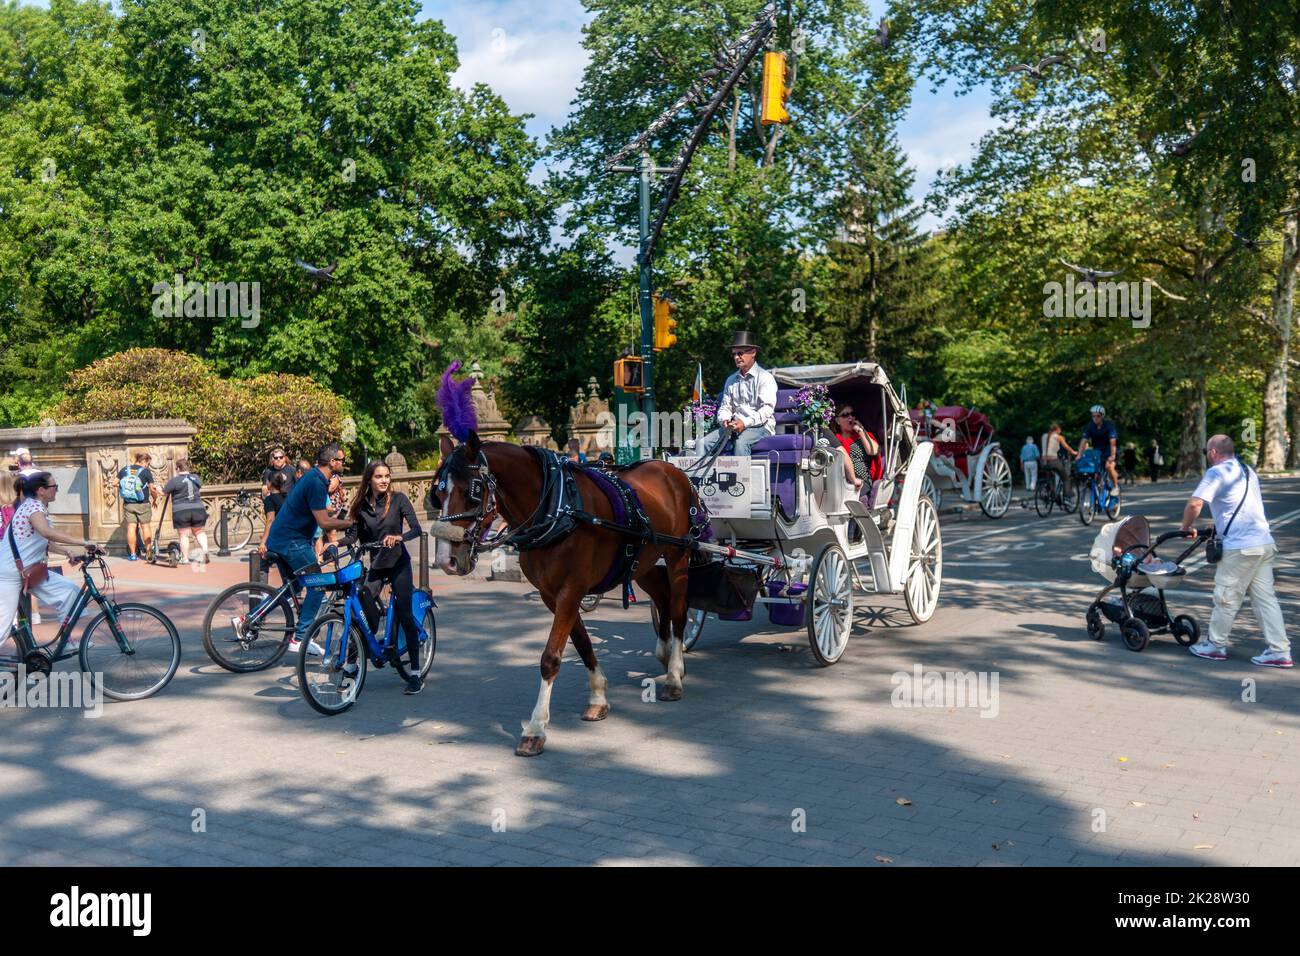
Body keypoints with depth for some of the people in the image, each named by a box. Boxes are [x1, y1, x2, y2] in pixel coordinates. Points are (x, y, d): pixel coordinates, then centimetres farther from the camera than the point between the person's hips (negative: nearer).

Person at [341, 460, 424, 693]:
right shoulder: (361, 505, 3)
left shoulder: (398, 499, -7)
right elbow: (353, 535, -3)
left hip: (398, 564, -3)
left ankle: (415, 674, 3)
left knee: (404, 616, -4)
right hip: (375, 566, 3)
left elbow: (416, 529, -16)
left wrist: (398, 537, -35)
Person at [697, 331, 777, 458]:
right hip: (735, 426, 6)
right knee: (704, 442, -16)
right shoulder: (731, 380, 19)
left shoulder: (764, 377, -1)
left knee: (741, 441, -37)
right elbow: (725, 406, 19)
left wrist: (745, 423, -24)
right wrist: (724, 420, -6)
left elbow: (767, 409, -12)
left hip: (760, 426, -6)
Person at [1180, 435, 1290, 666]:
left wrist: (1186, 527, -2)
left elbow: (1195, 503, -18)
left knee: (1226, 597, 4)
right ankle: (1279, 651, 6)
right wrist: (1218, 527, 34)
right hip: (1265, 543, 8)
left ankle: (1215, 646, 15)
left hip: (1240, 546, -8)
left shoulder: (1217, 472, -7)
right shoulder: (1247, 471, 20)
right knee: (1266, 597, 8)